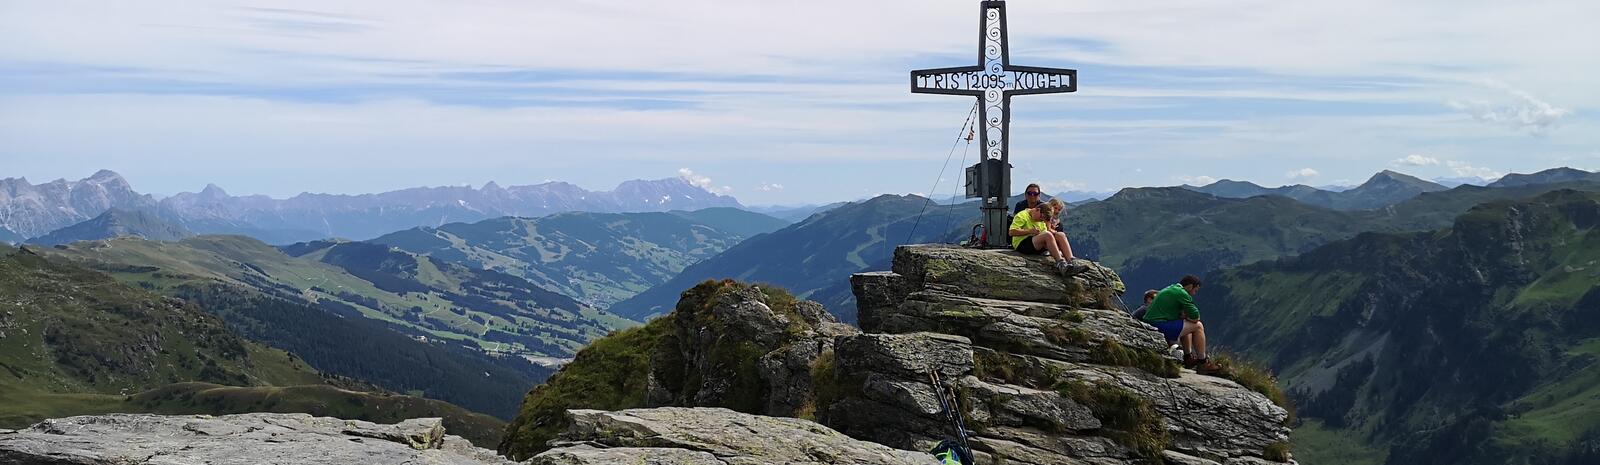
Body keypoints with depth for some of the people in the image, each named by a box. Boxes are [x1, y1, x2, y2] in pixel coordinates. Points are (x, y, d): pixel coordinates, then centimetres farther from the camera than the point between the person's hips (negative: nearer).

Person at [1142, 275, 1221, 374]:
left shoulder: (1170, 289, 22)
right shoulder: (1182, 293, -9)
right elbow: (1195, 317, -8)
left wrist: (1183, 315, 10)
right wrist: (1185, 316, 12)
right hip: (1161, 327, -10)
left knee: (1186, 324, 29)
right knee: (1198, 326, -1)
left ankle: (1188, 358, 28)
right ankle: (1203, 363, 6)